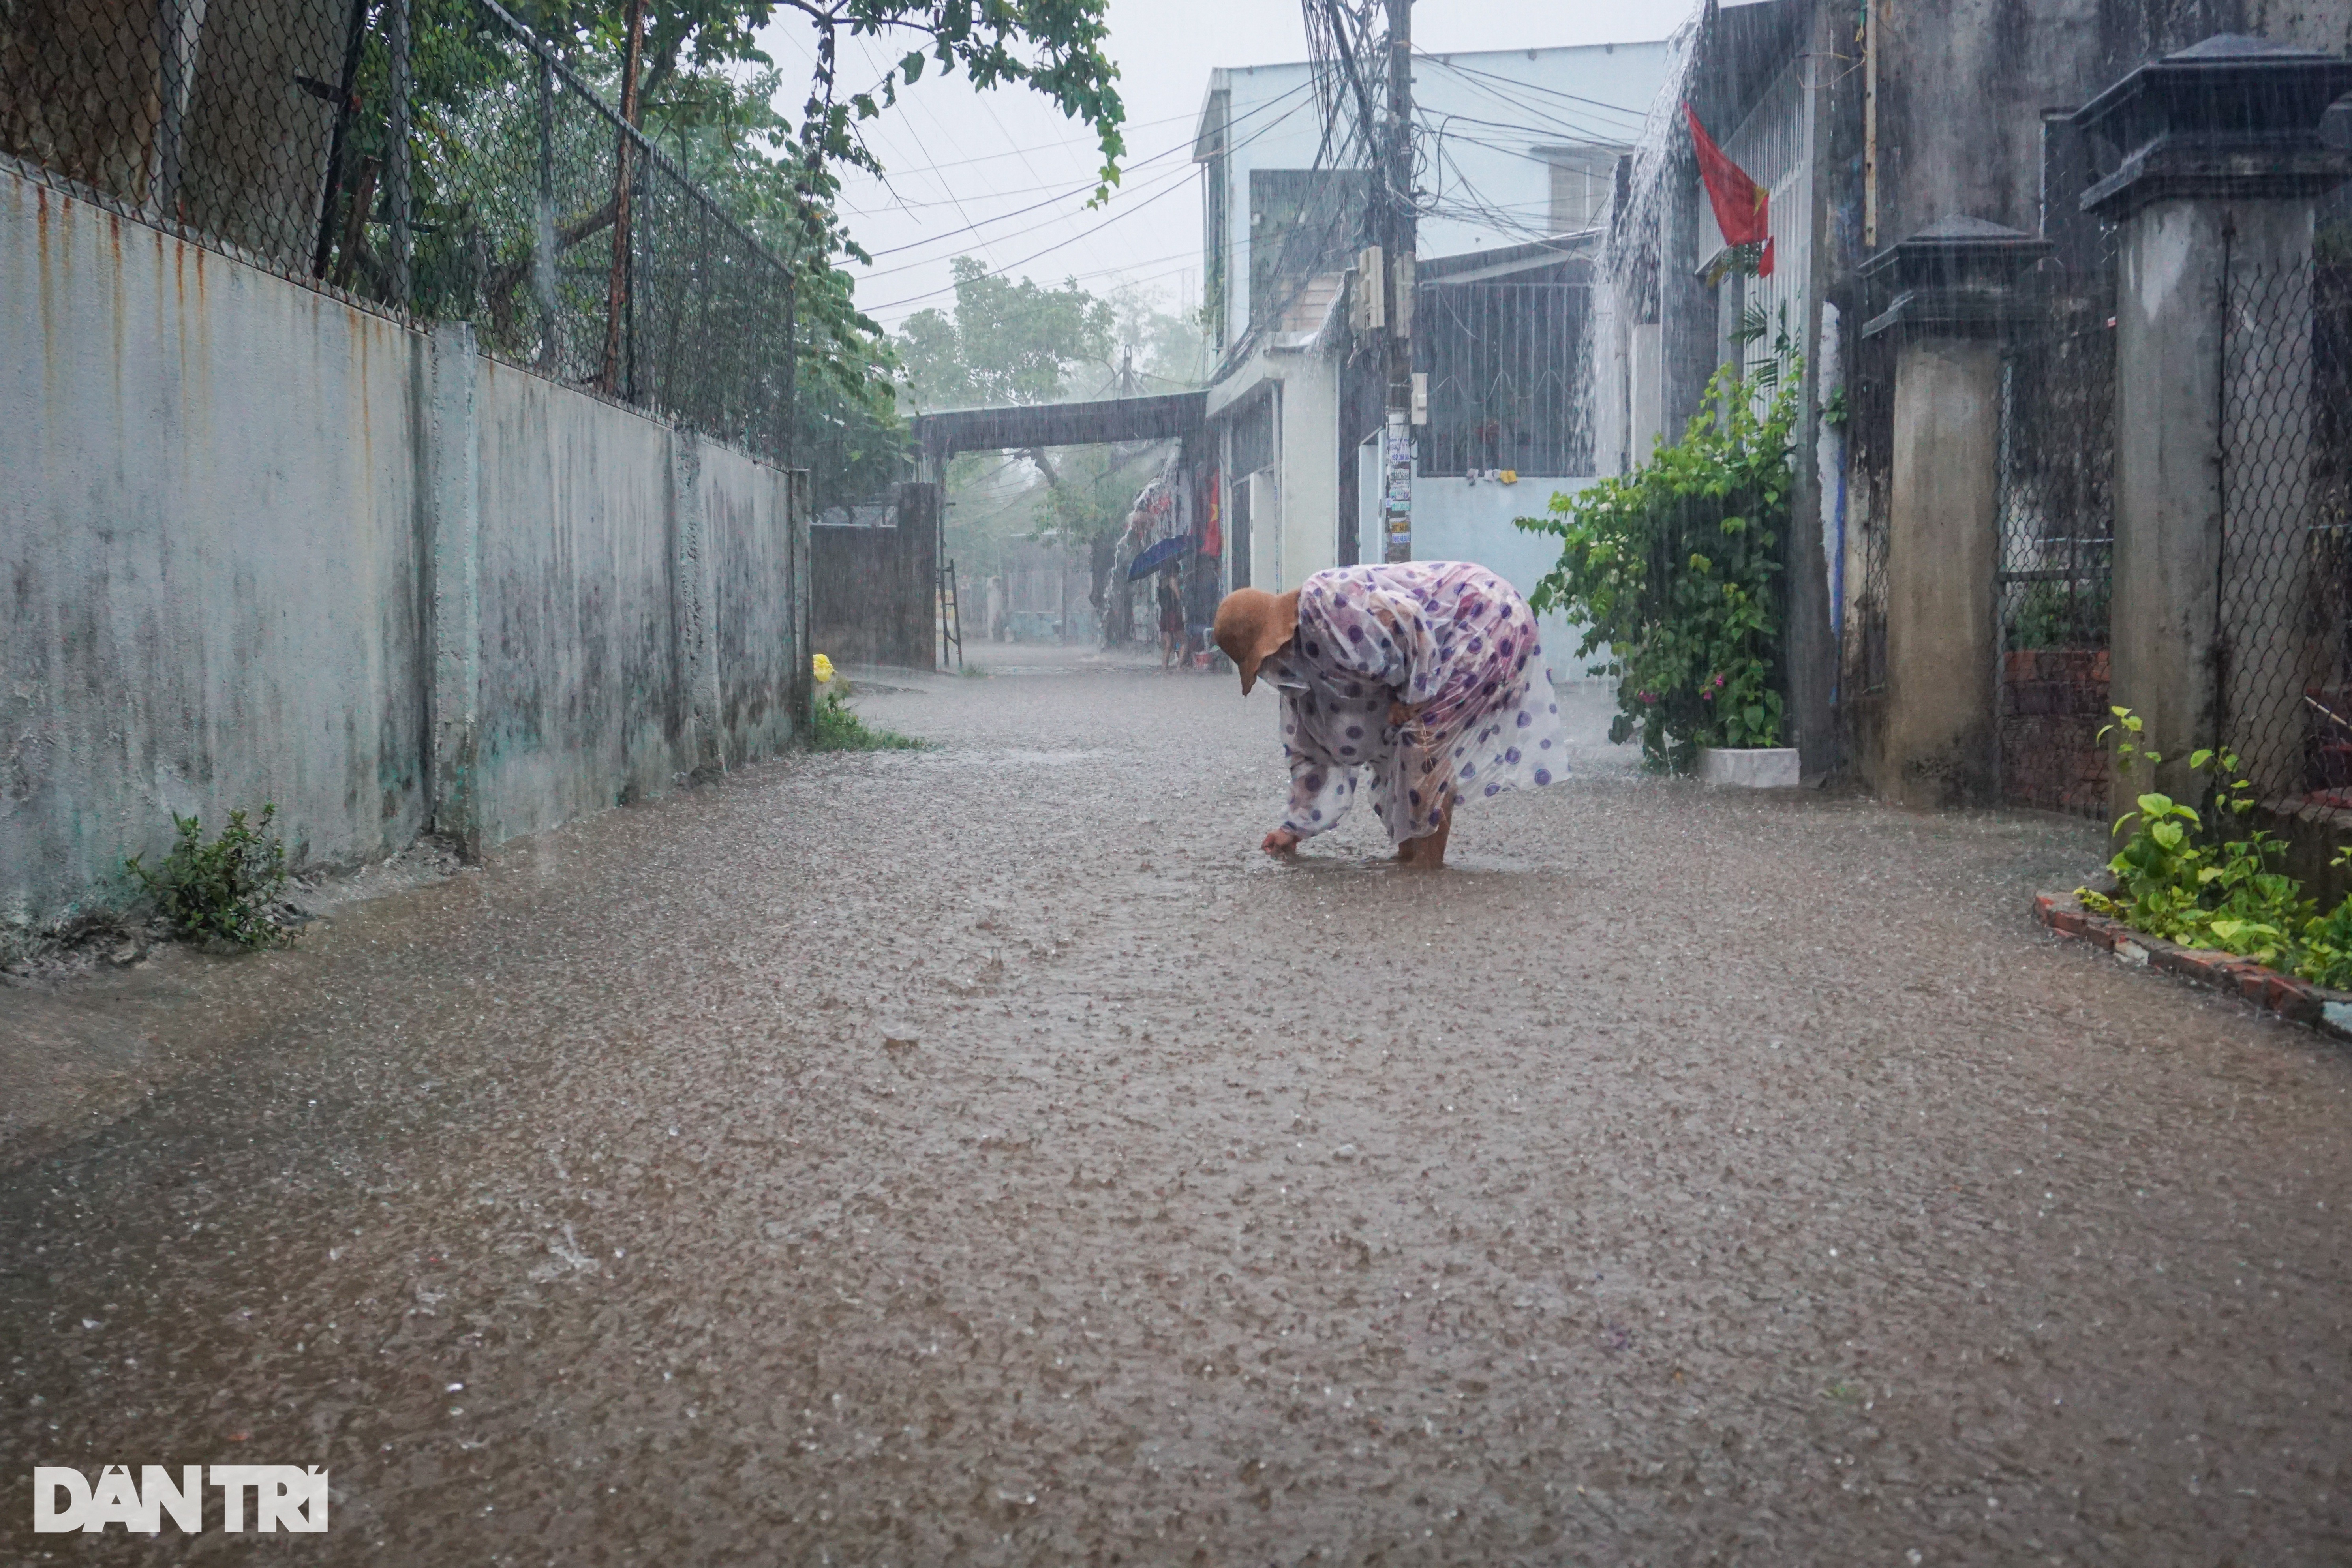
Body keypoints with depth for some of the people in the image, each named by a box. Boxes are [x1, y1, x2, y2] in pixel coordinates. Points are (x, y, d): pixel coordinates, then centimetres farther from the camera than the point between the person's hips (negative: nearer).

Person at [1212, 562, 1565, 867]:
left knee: (1425, 734, -15)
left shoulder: (1324, 600, -25)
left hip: (1489, 618, -10)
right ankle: (1410, 850, 14)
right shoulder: (1298, 655, 5)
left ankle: (1428, 862, -10)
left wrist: (1413, 695, -18)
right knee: (1390, 737, 8)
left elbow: (1411, 620, -30)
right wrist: (1297, 825, 16)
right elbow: (1316, 743, 13)